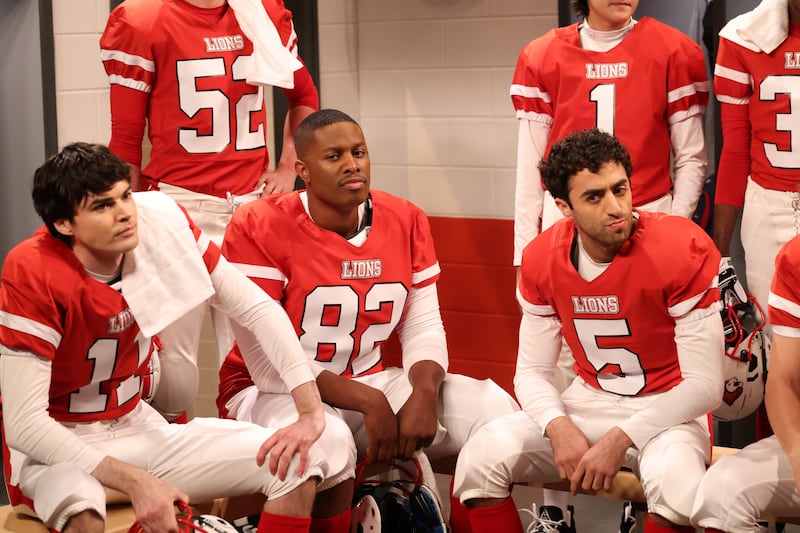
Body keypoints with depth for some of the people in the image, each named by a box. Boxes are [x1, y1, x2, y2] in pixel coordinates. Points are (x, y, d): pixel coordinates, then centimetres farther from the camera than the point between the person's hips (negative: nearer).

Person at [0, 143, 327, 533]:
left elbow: (257, 309, -4)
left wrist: (311, 411, -16)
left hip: (138, 426, 6)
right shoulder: (32, 274, -24)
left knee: (299, 463, -9)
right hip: (58, 446, -5)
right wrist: (134, 482, -33)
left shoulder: (162, 226, -12)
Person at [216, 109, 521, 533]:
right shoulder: (259, 228, -17)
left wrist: (424, 393, -21)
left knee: (494, 410, -13)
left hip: (368, 384, 5)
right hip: (273, 392, -5)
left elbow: (424, 328, 1)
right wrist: (366, 401, -25)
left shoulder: (406, 222, 0)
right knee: (326, 440, -40)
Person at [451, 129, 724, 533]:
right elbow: (531, 371, 2)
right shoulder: (542, 258, -5)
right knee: (481, 458, -18)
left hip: (667, 410, -4)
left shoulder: (682, 249, -19)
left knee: (675, 480, -38)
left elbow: (704, 384, -17)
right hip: (588, 404, 4)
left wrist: (621, 439, -24)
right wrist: (558, 427, -20)